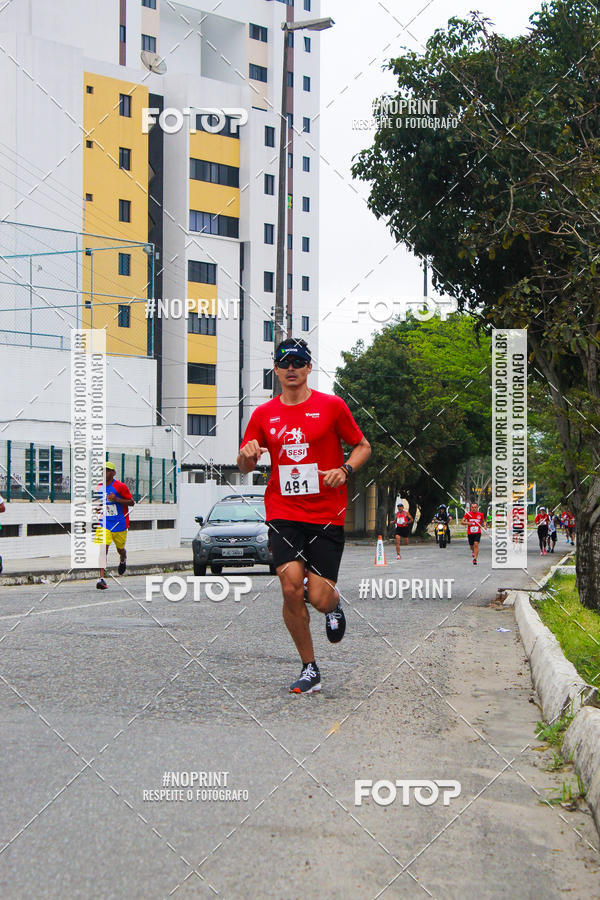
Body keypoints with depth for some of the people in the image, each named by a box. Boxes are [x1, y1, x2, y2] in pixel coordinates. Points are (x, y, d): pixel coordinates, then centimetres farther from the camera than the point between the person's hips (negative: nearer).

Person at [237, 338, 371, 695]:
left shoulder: (331, 406, 2)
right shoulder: (264, 414, 8)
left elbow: (363, 446, 10)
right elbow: (245, 467, 16)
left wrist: (345, 470, -10)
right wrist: (248, 455, -8)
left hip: (327, 515, -2)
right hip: (283, 514, 2)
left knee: (319, 598, -8)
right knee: (291, 589, -14)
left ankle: (335, 606, 32)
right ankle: (310, 669, 4)